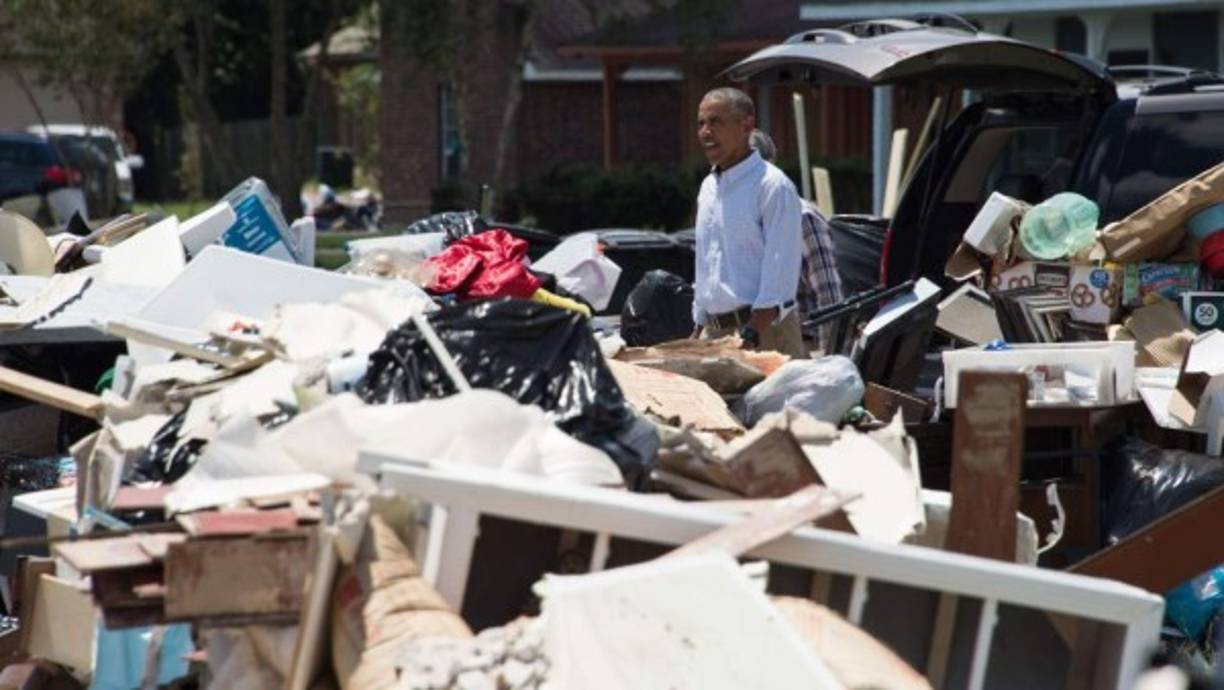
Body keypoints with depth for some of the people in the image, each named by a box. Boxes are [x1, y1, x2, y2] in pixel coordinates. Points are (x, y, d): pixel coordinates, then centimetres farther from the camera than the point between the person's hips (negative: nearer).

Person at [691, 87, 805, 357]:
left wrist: (752, 333, -21)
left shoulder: (772, 186, -8)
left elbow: (780, 273, -14)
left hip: (764, 328, -7)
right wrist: (699, 330, 18)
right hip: (714, 331, 7)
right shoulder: (709, 187, 16)